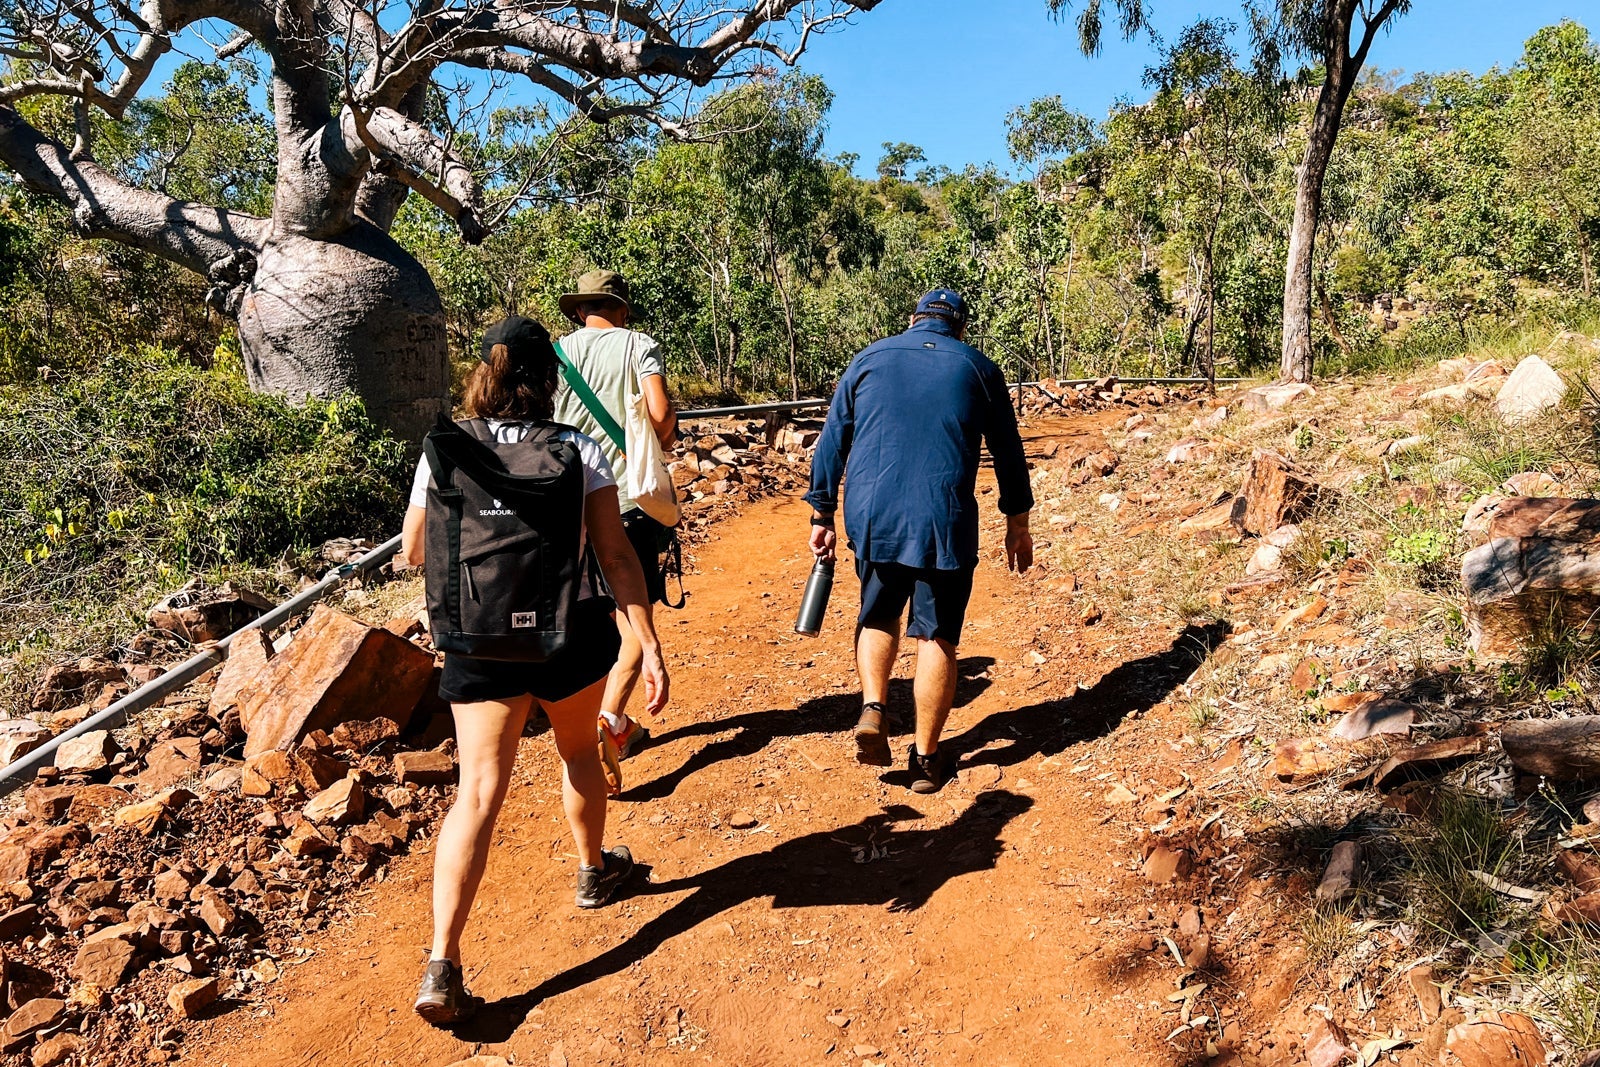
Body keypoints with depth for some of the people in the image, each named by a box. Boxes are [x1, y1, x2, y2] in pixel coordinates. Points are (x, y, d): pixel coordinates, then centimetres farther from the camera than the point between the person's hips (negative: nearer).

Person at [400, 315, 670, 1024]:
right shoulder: (579, 453, -8)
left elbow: (414, 553, 6)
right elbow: (616, 556, -12)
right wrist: (650, 648, -11)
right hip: (570, 630, 0)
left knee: (478, 793, 2)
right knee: (578, 752, 25)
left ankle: (442, 966, -5)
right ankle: (593, 870, 47)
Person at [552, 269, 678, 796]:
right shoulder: (640, 345, 0)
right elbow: (661, 414, -14)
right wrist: (662, 443, 7)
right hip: (629, 498, -3)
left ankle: (620, 729, 27)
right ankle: (610, 718, -19)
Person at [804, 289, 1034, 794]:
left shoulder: (870, 359, 11)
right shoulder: (978, 368, 9)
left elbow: (831, 443, 9)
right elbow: (1009, 454, 12)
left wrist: (822, 517, 15)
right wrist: (1017, 525, 21)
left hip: (871, 520, 2)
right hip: (945, 525, -1)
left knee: (878, 615, 24)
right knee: (937, 638, 9)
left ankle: (873, 709, 5)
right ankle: (926, 758, 16)